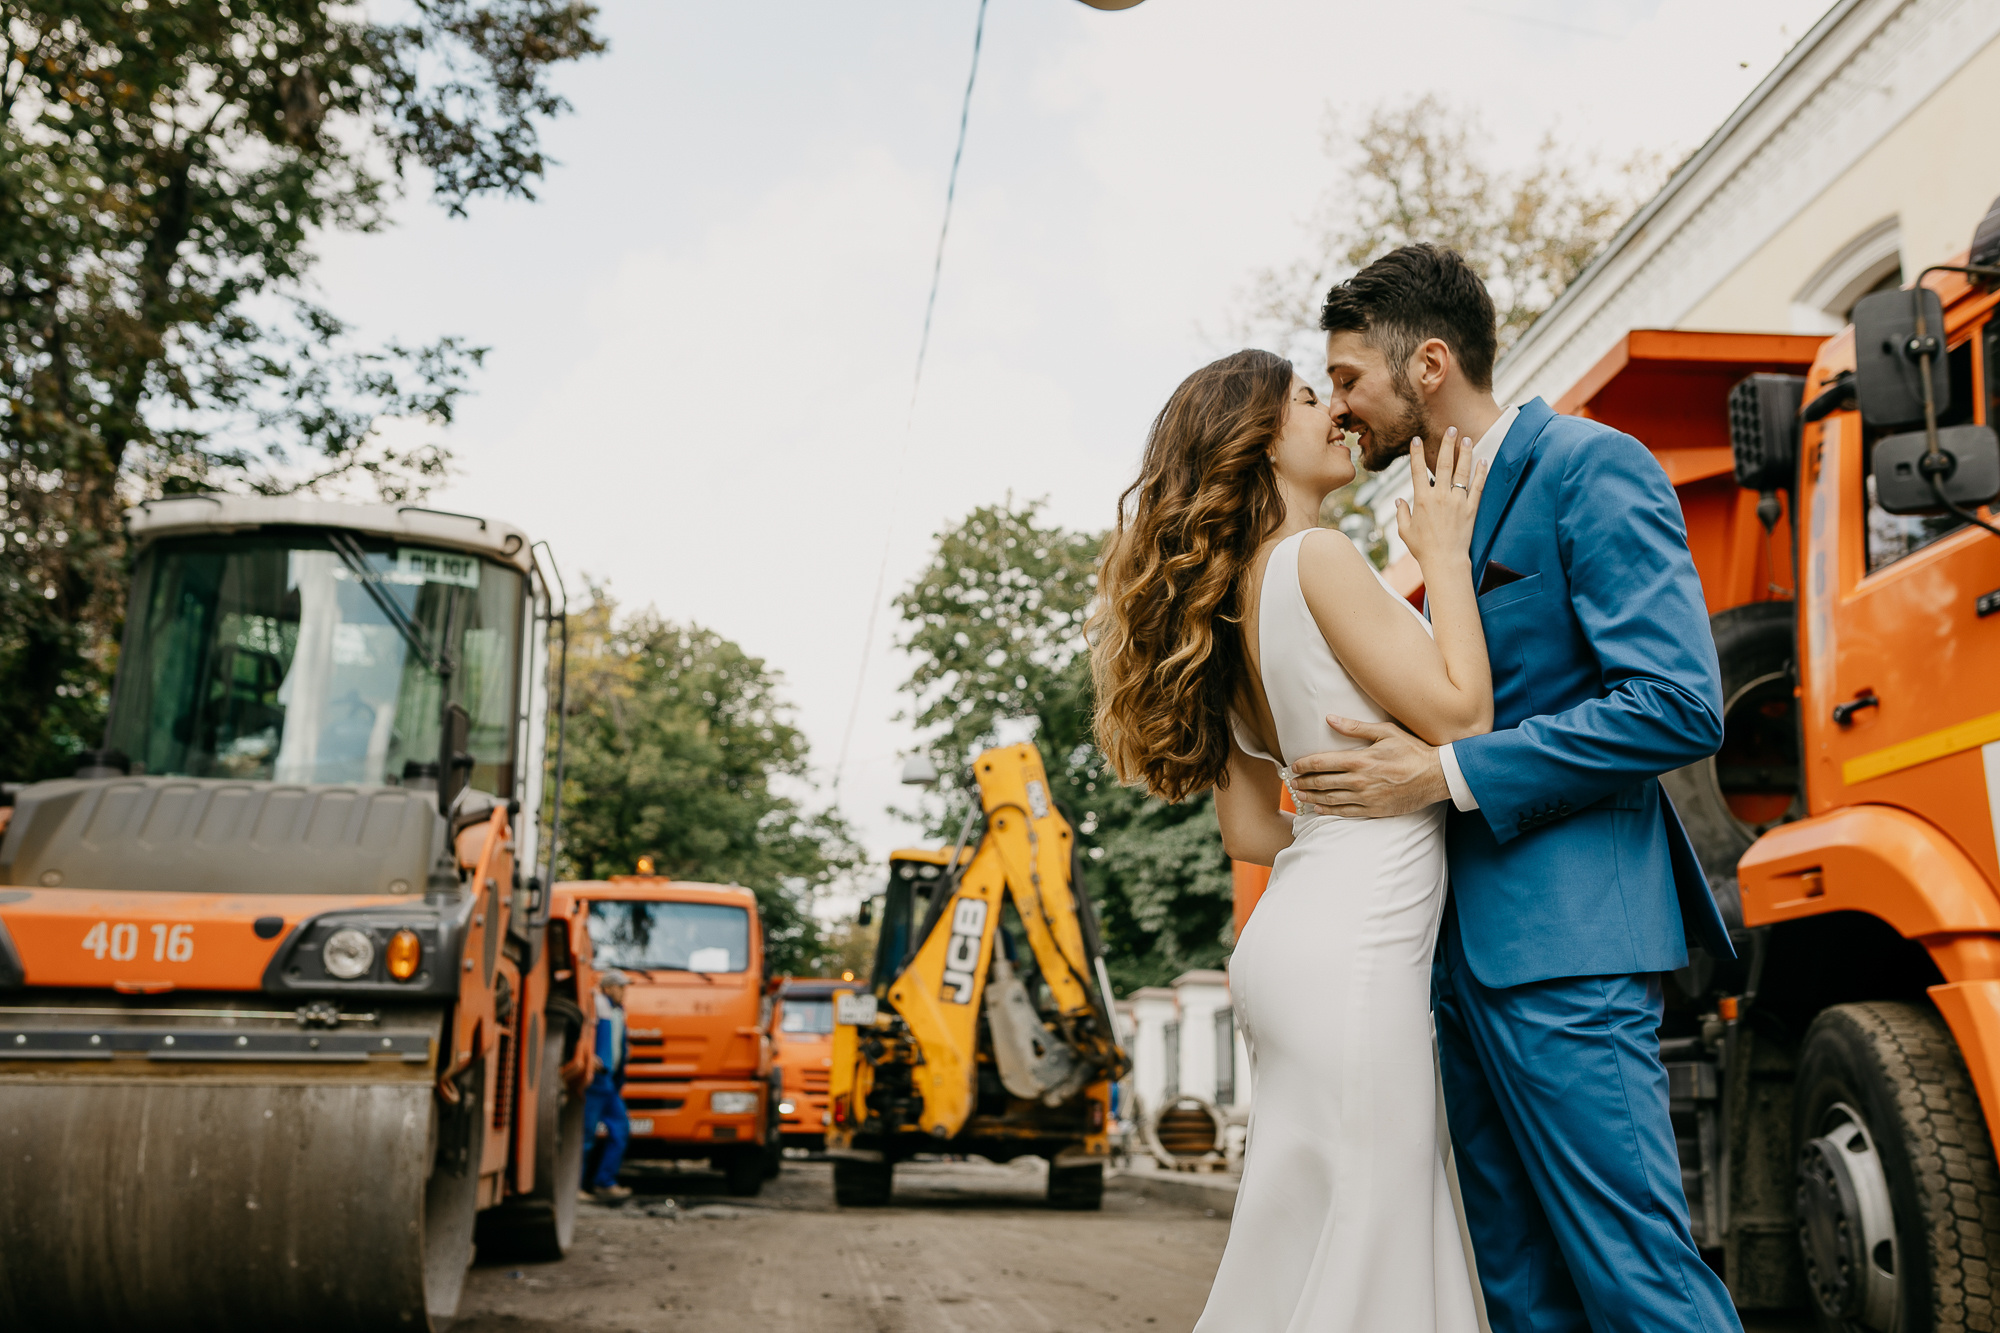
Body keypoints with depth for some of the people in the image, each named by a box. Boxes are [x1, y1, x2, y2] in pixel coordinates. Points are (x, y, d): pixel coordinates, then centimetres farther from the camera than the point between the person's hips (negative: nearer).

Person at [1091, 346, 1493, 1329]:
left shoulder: (1234, 595, 17)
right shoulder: (1315, 559, -9)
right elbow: (1459, 716, -13)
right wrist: (1446, 558, -3)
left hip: (1304, 928, 10)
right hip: (1350, 951, -10)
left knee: (1393, 1242, 13)